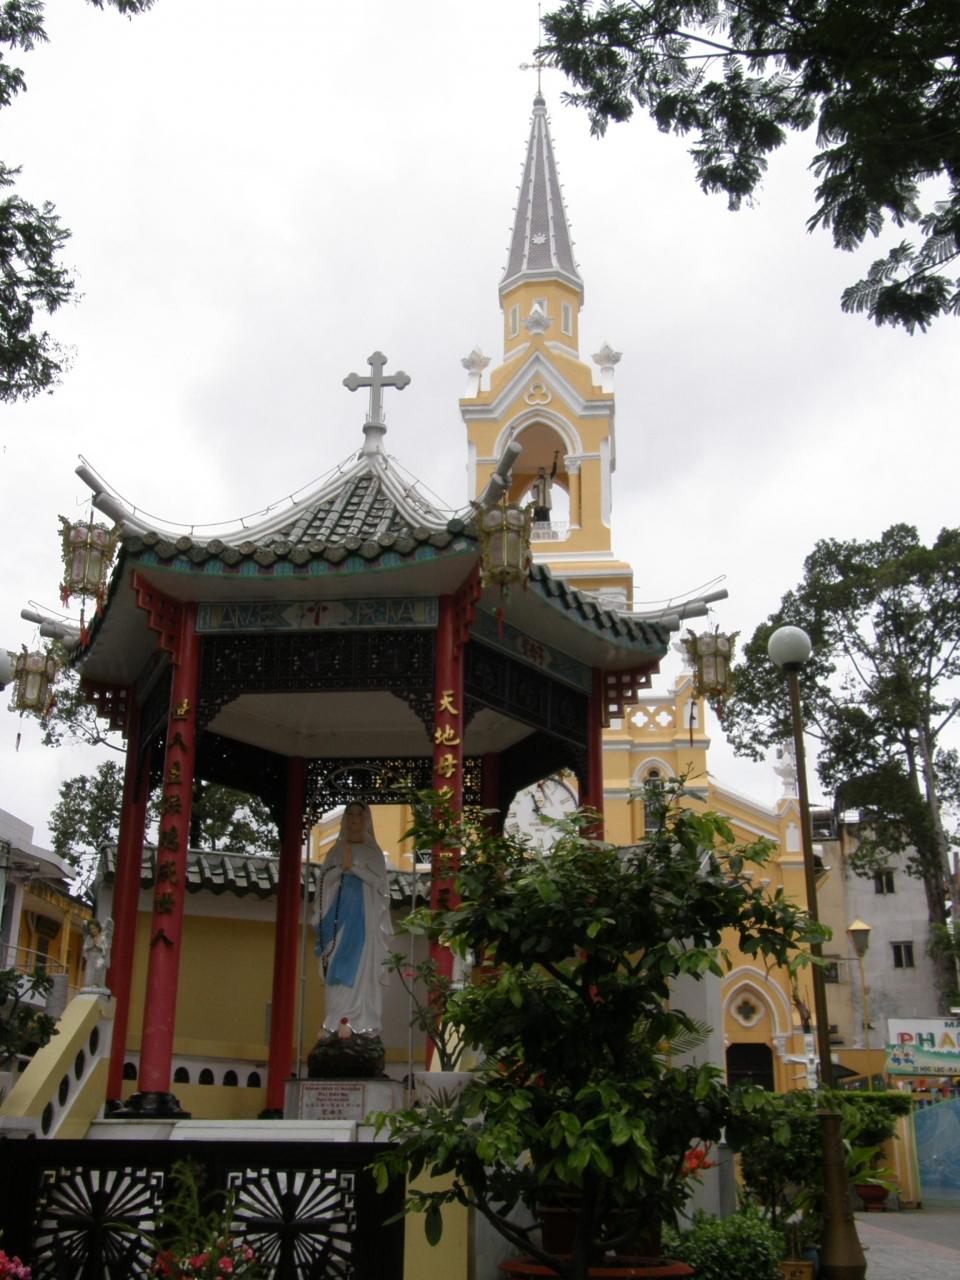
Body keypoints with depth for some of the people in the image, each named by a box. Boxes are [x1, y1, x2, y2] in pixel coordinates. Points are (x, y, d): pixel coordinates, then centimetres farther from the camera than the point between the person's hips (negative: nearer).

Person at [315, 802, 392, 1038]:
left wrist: (354, 867, -14)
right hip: (340, 914, 2)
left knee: (359, 967, -7)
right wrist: (342, 866, -11)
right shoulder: (336, 850, 13)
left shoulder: (373, 851, 6)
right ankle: (338, 1020, -2)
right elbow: (325, 879, 6)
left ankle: (357, 1021, -9)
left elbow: (379, 881, -4)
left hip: (364, 916, -2)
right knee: (339, 967, -2)